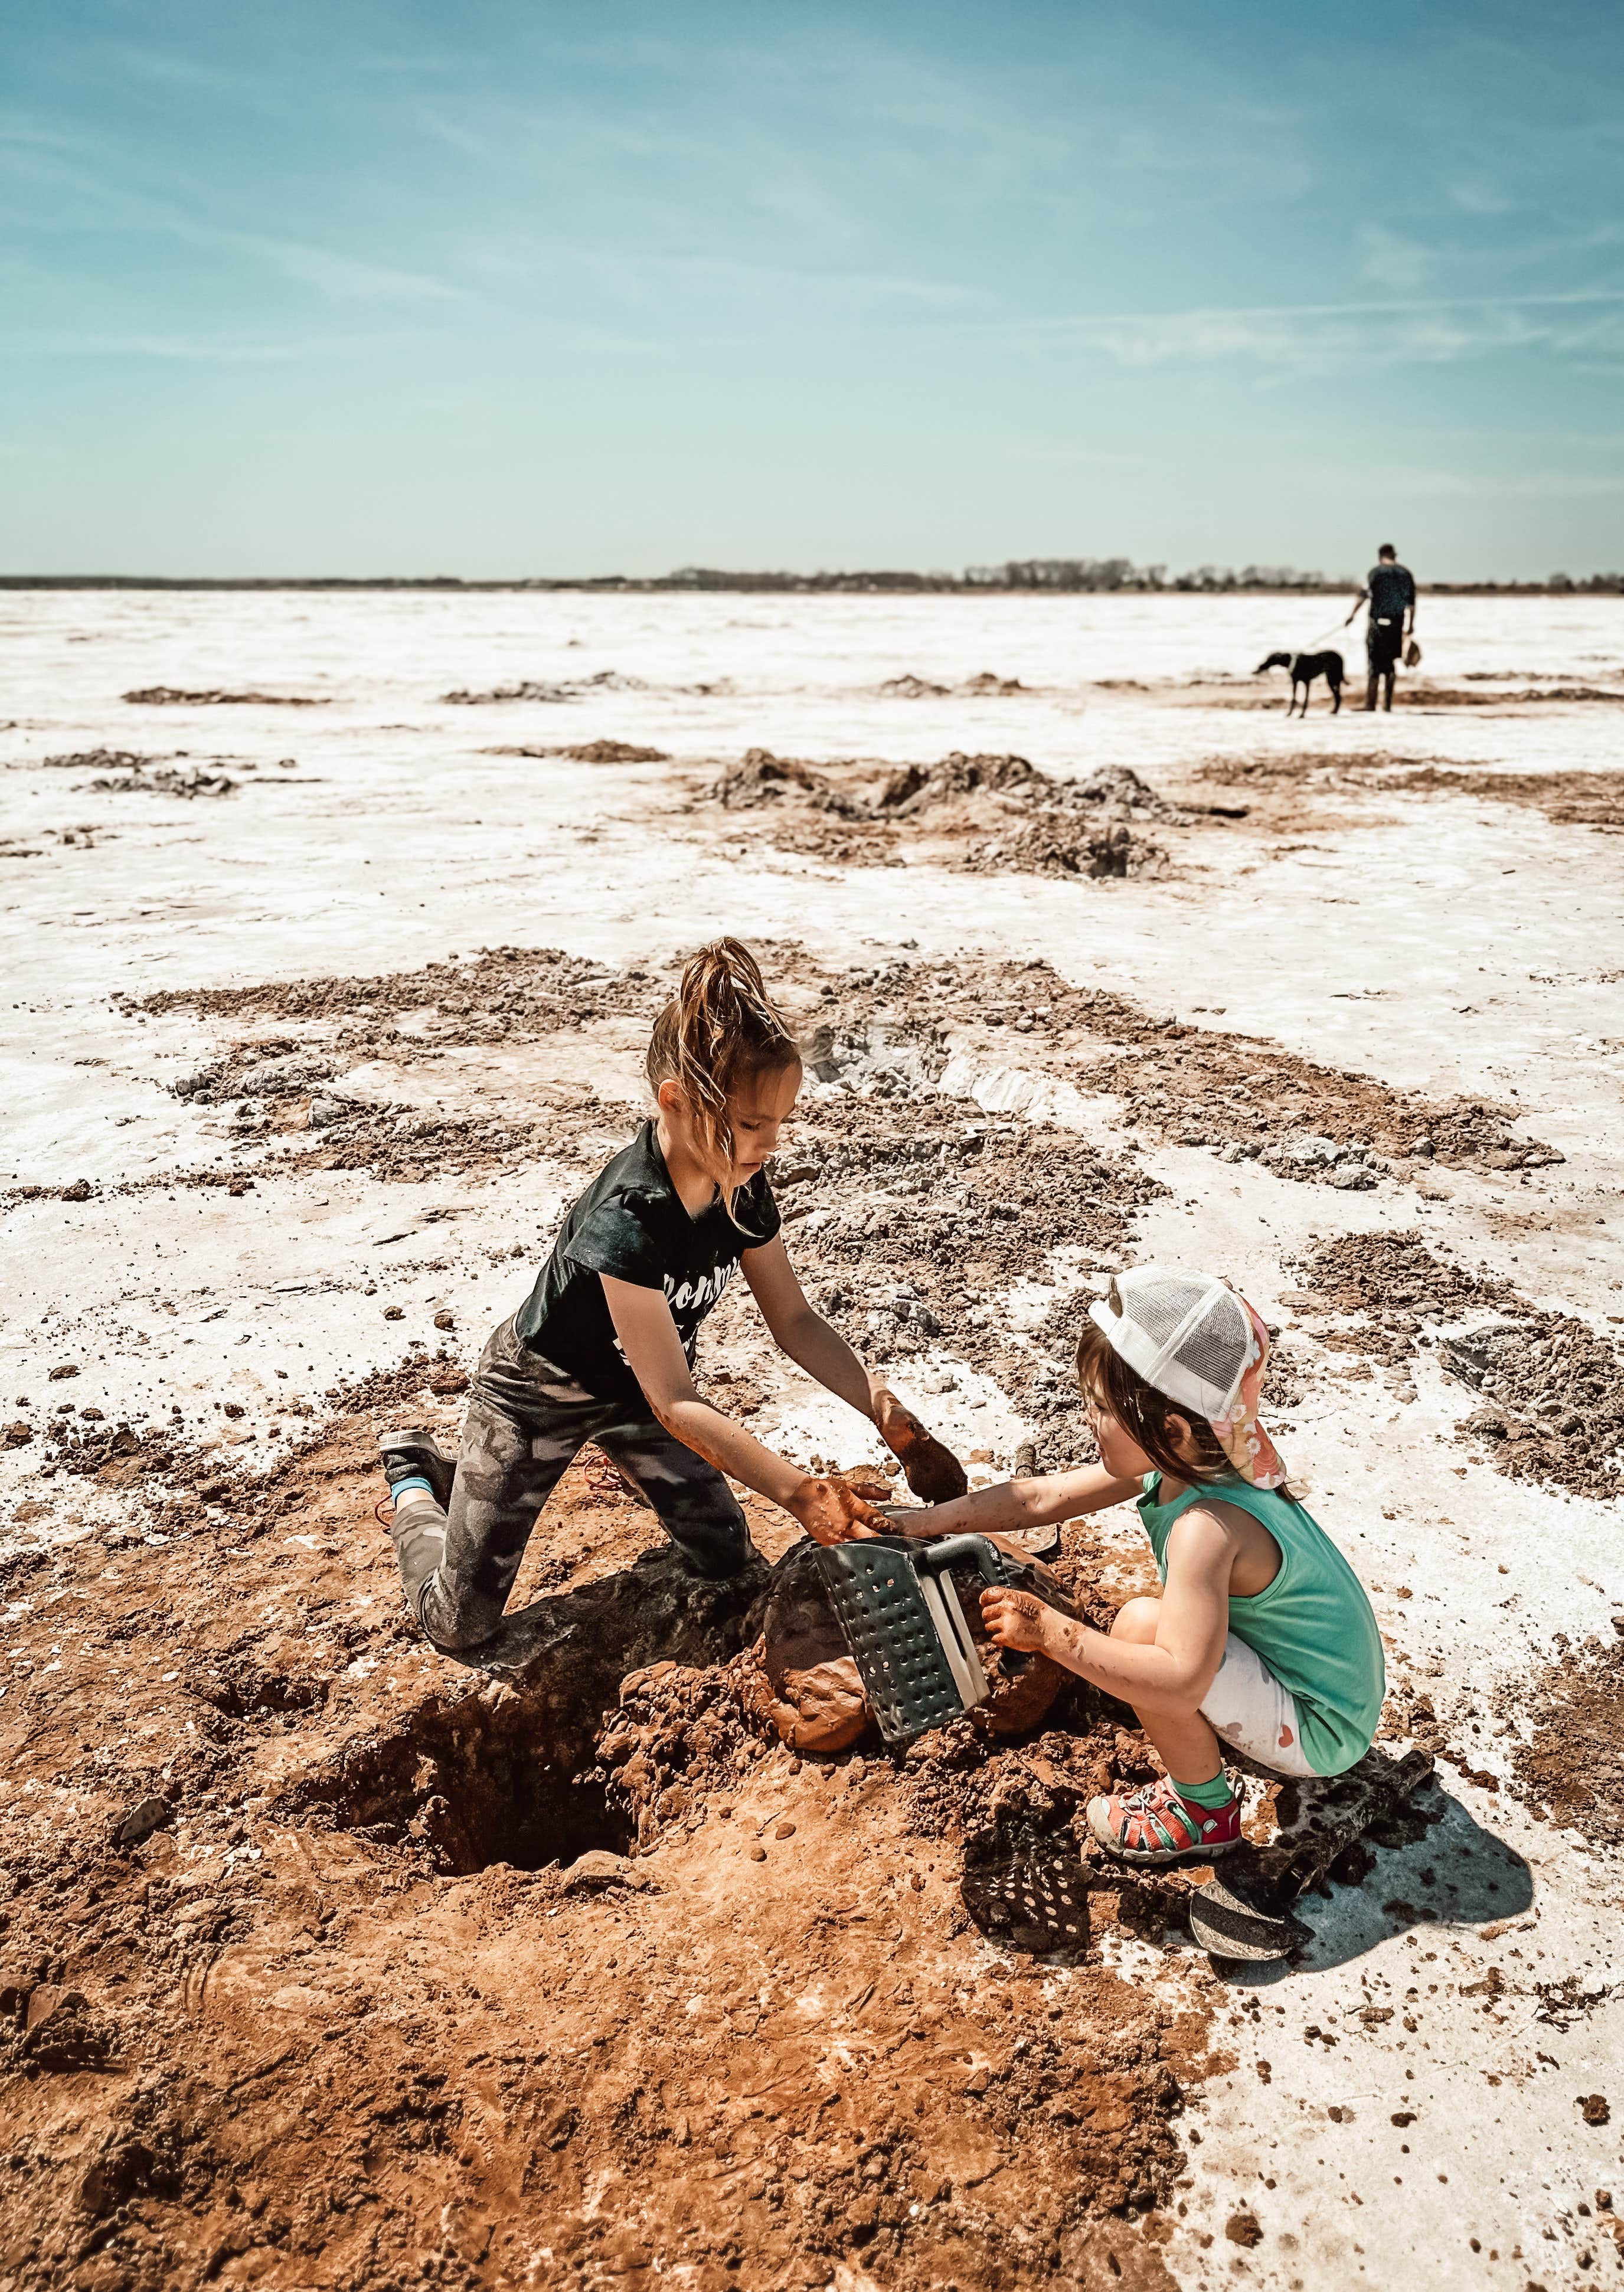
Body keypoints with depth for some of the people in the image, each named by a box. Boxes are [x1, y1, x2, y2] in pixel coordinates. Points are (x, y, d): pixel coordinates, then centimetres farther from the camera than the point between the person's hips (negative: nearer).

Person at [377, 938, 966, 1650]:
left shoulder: (742, 1188, -18)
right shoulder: (628, 1218, -40)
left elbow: (795, 1320, -7)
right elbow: (675, 1404, -38)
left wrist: (893, 1419, -18)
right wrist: (798, 1491, -46)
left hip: (633, 1385, 7)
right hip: (540, 1392, -6)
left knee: (726, 1560, 12)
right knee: (460, 1622, 0)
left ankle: (615, 1450, 33)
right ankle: (416, 1475, 28)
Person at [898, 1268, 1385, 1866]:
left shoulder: (1207, 1527, -32)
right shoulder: (1183, 1460, -7)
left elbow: (1180, 1683, -41)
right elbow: (1040, 1499, -2)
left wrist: (1049, 1631, -34)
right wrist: (912, 1524, -3)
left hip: (1322, 1734, -9)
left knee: (1141, 1626, -23)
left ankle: (1204, 1815, -2)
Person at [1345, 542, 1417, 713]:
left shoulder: (1375, 572, -2)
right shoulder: (1406, 573, 8)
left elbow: (1363, 595, -12)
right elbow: (1410, 602, 3)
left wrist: (1352, 615, -13)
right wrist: (1410, 624, 4)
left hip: (1377, 623, -3)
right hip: (1396, 625, 3)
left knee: (1373, 666, -1)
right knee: (1390, 666, 14)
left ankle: (1370, 707, -6)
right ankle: (1387, 705, 15)